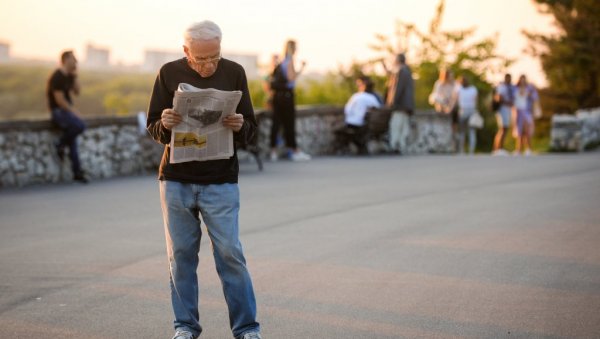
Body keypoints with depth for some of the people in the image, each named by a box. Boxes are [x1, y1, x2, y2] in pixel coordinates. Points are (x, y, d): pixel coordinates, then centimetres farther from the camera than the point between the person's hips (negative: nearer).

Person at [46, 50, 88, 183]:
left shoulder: (69, 76, 12)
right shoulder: (57, 77, -15)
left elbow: (77, 91, 12)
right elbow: (59, 100, -18)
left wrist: (75, 76, 4)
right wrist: (73, 111, -12)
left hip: (67, 111, 9)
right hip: (58, 111, -9)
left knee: (72, 142, 2)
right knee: (80, 125, -30)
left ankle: (77, 172, 1)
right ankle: (60, 144, -8)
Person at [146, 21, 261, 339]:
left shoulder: (233, 73, 0)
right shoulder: (169, 74, 1)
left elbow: (250, 129, 4)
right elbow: (153, 128, 4)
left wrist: (239, 126, -19)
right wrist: (165, 125, -19)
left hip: (220, 181, -1)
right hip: (176, 180, 1)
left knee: (230, 253, -4)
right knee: (181, 254, 5)